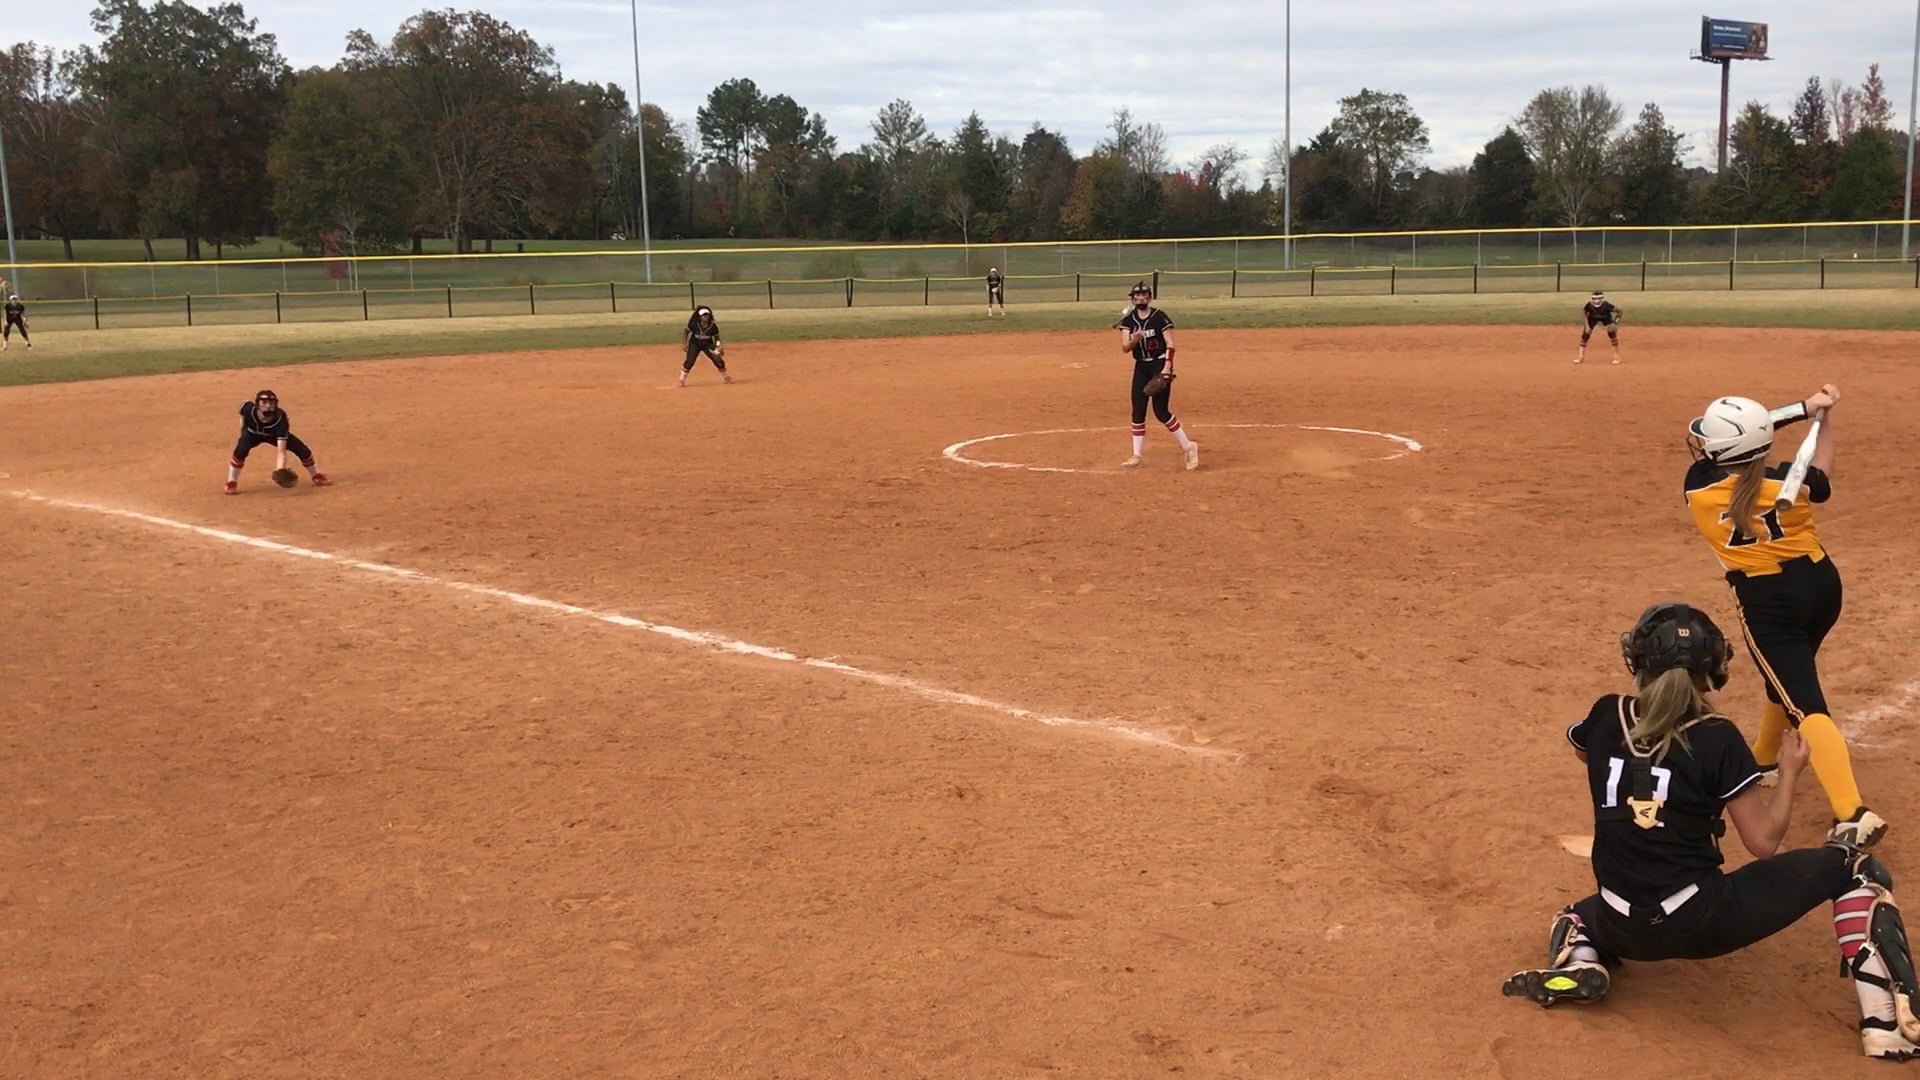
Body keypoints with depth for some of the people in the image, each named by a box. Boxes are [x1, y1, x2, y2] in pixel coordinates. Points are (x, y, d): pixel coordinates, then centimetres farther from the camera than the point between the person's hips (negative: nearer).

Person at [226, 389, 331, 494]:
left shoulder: (280, 419, -40)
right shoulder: (249, 408, -38)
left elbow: (281, 451, -44)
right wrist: (243, 428, -5)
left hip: (276, 434, 0)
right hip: (252, 434, 0)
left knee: (303, 450, -10)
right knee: (241, 451, -30)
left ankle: (317, 477, 19)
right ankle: (231, 484, -12)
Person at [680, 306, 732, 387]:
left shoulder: (713, 326, -15)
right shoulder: (693, 324, -20)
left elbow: (716, 337, -3)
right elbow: (686, 333, -6)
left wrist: (719, 347, -17)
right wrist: (686, 344, -10)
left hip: (707, 344, 1)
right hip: (695, 344, -1)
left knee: (718, 359, -7)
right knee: (689, 361, -13)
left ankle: (725, 377, 15)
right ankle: (682, 379, 3)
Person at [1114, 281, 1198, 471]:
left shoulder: (1160, 317, -10)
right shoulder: (1128, 320, 3)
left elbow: (1170, 345, -12)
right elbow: (1124, 347, -7)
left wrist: (1166, 369, -23)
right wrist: (1134, 340, -29)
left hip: (1160, 365, -5)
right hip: (1141, 367, 5)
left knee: (1161, 411, -11)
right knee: (1138, 411, 3)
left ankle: (1188, 447, 4)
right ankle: (1137, 455, 11)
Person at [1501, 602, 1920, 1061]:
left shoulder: (1606, 717, 1)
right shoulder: (1716, 738, -9)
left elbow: (1582, 745, 27)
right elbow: (1763, 841, -6)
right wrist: (1790, 771, 8)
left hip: (1626, 932, 4)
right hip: (1701, 923, -3)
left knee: (1577, 914, 40)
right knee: (1851, 865, 10)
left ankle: (1577, 962, 4)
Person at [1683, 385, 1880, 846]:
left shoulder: (1698, 486, -11)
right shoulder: (1786, 480, -7)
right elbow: (1820, 479, 16)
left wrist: (1804, 409, 3)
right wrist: (1823, 417, 15)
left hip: (1767, 600, -5)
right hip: (1820, 582, 5)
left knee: (1805, 704, -10)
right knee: (1791, 672, 30)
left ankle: (1854, 813, -26)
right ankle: (1763, 756, 52)